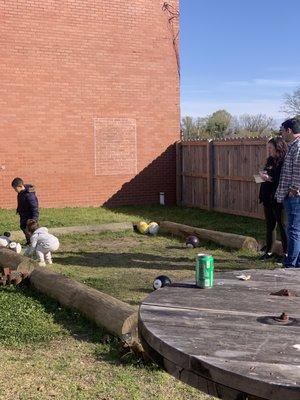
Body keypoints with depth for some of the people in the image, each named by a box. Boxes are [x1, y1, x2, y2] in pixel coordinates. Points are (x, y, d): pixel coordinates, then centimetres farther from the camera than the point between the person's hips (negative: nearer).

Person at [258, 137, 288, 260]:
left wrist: (270, 178, -20)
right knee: (269, 226, 14)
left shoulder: (284, 162, -12)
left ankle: (286, 252, 9)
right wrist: (263, 175, 3)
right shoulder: (270, 161, 13)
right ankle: (268, 251, 22)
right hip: (268, 198, 8)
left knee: (282, 226, 0)